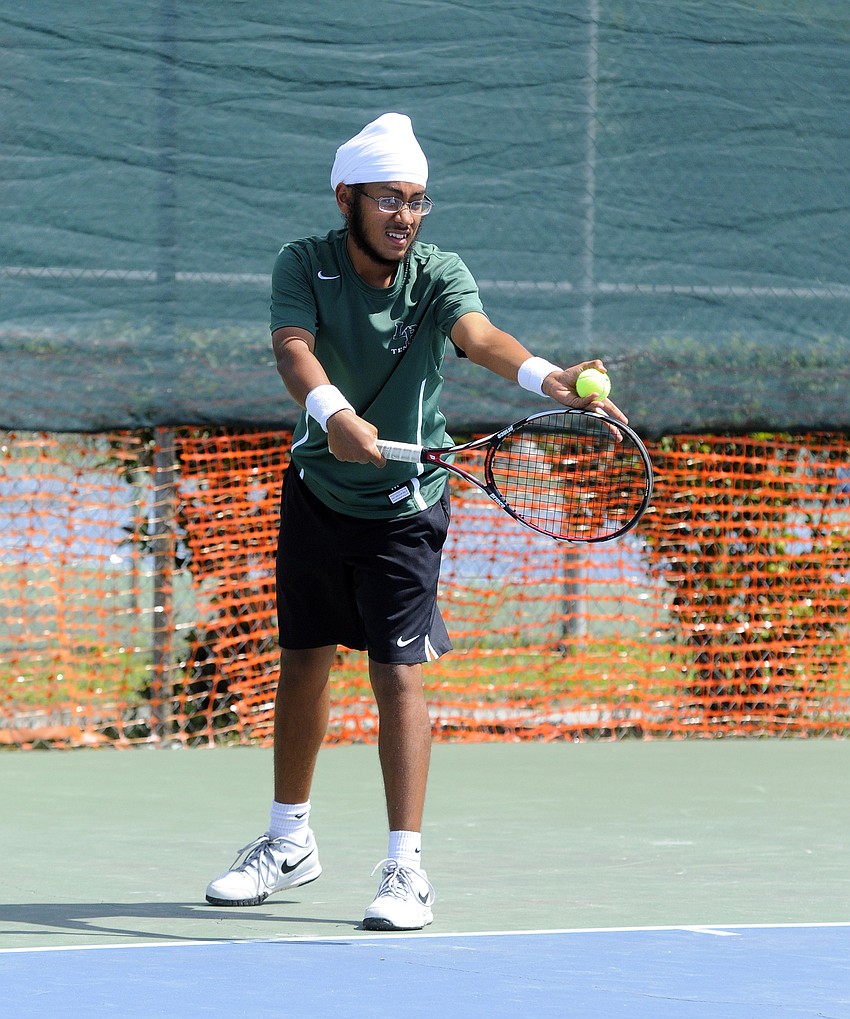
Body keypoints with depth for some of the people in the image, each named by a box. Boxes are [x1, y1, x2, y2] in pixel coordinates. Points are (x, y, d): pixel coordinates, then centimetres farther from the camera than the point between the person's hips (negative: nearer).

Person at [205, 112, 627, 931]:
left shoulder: (438, 274, -17)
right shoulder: (304, 265, -14)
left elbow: (480, 337, -37)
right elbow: (294, 347, -32)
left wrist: (551, 380, -59)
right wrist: (334, 413, -53)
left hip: (403, 508, -3)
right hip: (318, 490, 3)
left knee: (396, 673, -11)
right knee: (302, 665, 13)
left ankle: (405, 869, -7)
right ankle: (289, 843, 31)